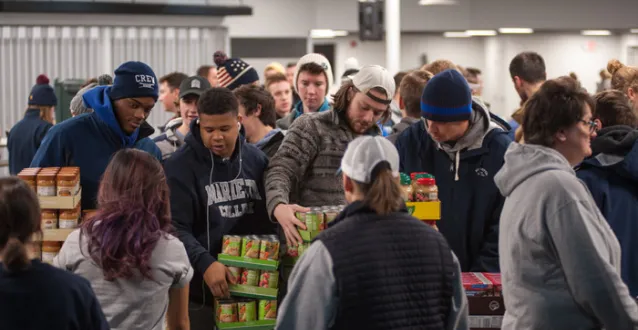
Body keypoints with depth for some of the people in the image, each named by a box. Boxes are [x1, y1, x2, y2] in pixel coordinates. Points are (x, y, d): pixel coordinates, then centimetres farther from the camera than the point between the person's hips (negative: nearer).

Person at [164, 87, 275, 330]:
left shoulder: (256, 159, 7)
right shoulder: (179, 167, -8)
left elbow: (270, 217, 16)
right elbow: (175, 228, -15)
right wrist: (204, 263, -28)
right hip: (200, 288, -4)